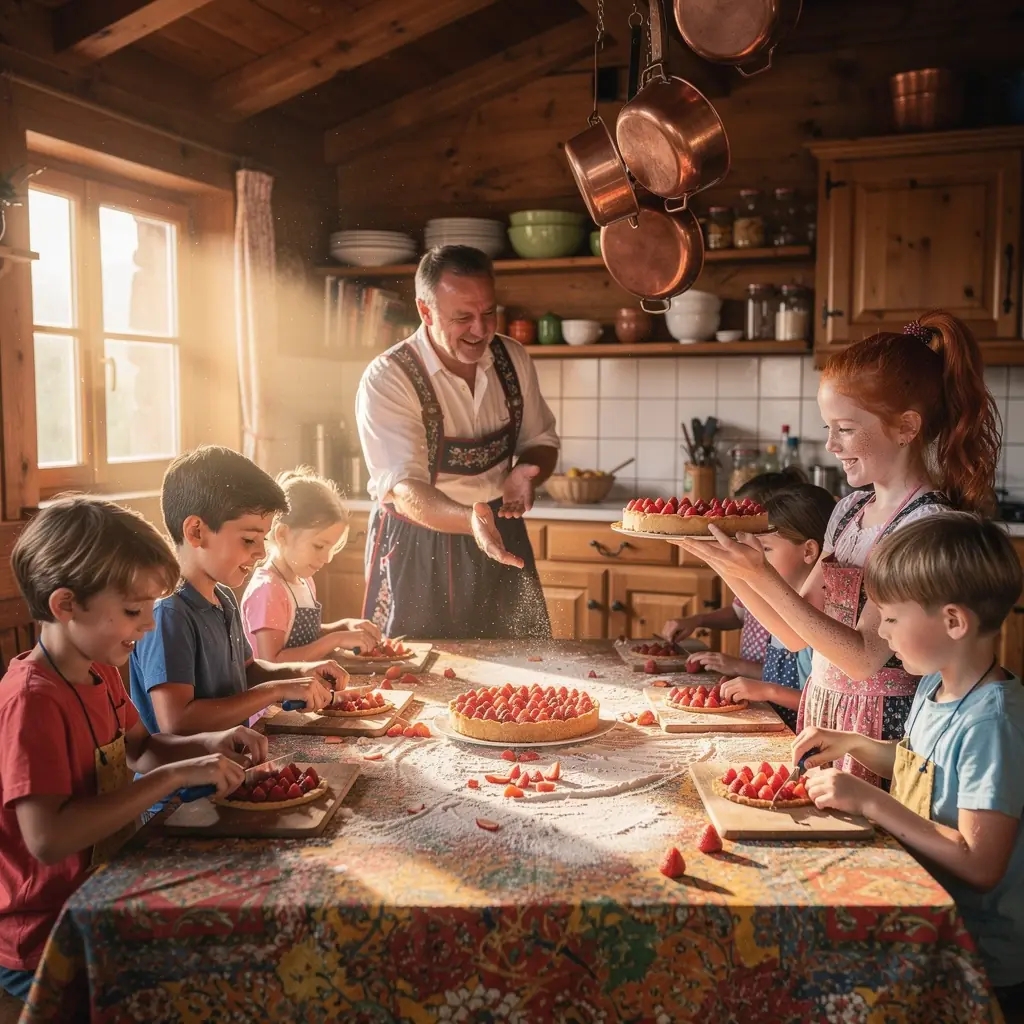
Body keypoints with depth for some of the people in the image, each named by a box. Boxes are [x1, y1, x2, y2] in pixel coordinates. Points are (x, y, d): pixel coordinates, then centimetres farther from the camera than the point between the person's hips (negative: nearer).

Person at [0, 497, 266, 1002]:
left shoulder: (100, 673, 4)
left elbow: (139, 749, 17)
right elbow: (47, 838, -32)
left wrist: (208, 745, -3)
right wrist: (175, 776, -31)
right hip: (45, 942, -8)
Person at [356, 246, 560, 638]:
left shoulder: (513, 359, -1)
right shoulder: (386, 380, -18)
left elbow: (541, 441, 11)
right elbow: (404, 490, -26)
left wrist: (524, 473, -13)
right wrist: (469, 520, -45)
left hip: (501, 537, 5)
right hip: (417, 549, -4)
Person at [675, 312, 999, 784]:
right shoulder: (850, 510, 6)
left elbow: (864, 657, -22)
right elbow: (797, 633, 6)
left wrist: (762, 576, -27)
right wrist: (728, 563, -7)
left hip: (878, 728, -7)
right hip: (821, 711, 7)